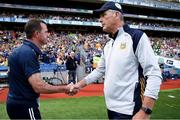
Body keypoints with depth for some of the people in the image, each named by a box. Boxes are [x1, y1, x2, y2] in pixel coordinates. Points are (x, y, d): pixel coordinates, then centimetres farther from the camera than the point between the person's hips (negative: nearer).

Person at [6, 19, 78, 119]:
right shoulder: (29, 53, -22)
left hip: (18, 103, 9)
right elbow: (38, 87, -27)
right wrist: (65, 88, -18)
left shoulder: (22, 50, 7)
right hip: (24, 105, -9)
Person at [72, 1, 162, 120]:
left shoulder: (136, 37, -12)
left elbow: (154, 74, -17)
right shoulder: (108, 45, 12)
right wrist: (80, 84, 17)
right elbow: (100, 70, 24)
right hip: (111, 108, 8)